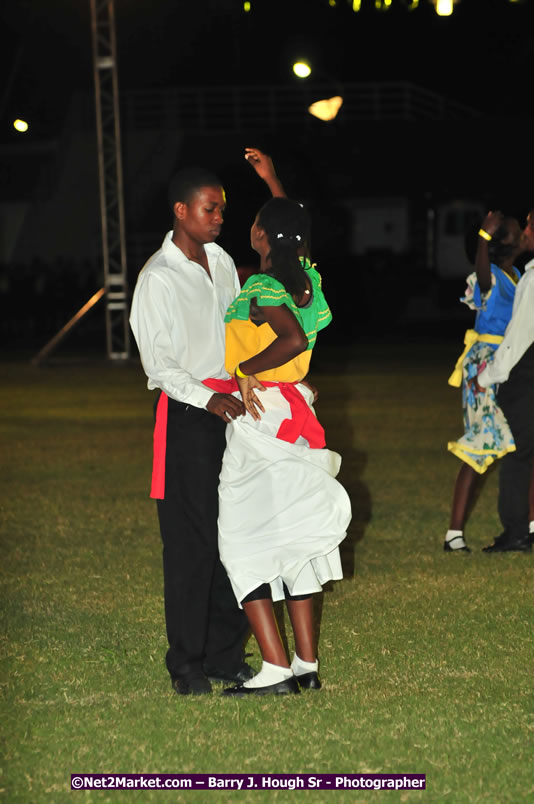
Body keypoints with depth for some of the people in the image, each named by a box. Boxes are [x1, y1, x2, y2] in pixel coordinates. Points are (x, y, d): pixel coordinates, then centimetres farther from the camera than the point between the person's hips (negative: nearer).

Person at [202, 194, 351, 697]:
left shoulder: (261, 289, -17)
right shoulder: (305, 277, 6)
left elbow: (294, 338, -34)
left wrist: (244, 369, -21)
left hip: (257, 415, -8)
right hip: (291, 415, 8)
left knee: (243, 539, -3)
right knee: (290, 534, 13)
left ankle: (276, 669, -9)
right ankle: (307, 664, 15)